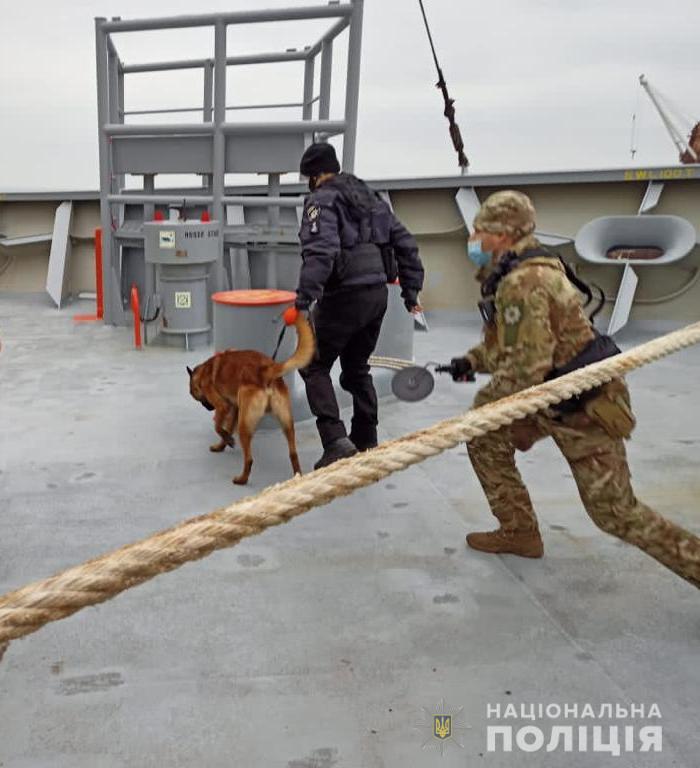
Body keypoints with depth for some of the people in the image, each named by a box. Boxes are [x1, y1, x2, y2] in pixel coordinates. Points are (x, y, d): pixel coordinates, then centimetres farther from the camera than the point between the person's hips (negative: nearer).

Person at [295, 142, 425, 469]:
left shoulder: (322, 200, -7)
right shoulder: (371, 198, 18)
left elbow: (320, 251, -24)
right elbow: (405, 243, 17)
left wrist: (304, 298, -29)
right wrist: (411, 292, 19)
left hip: (345, 296, -7)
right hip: (378, 294, 8)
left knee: (314, 367, 4)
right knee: (357, 368, 21)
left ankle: (335, 440, -9)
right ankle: (366, 442, 26)